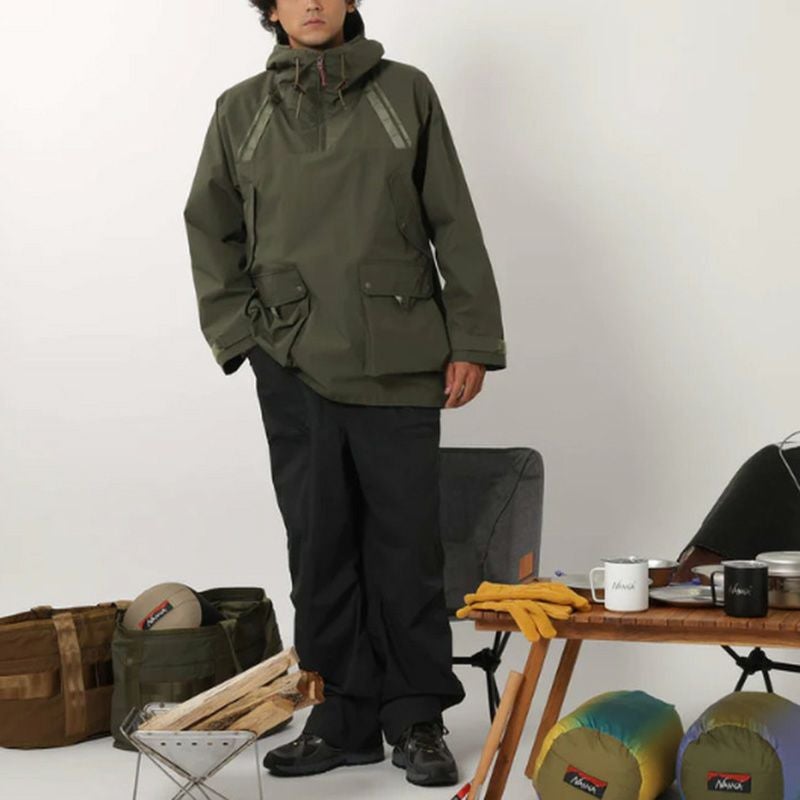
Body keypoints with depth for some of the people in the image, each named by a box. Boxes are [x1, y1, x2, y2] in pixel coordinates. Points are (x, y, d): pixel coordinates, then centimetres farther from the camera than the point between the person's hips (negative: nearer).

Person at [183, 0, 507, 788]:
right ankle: (345, 715, 16)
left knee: (408, 542, 1)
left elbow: (454, 224, 4)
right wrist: (238, 331, 2)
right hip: (294, 369, 2)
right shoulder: (240, 111, 10)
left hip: (400, 365, -1)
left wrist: (472, 339, -1)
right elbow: (210, 233, 14)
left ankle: (416, 719, 12)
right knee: (319, 544, 5)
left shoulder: (406, 93, 5)